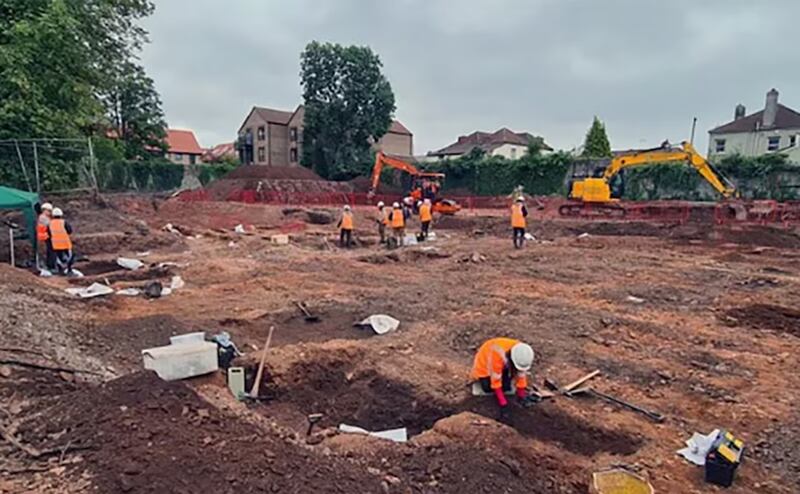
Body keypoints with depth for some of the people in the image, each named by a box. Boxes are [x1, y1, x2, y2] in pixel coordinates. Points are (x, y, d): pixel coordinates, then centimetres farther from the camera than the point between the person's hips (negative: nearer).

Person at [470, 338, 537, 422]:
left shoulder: (522, 354, -29)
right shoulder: (497, 354, -45)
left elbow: (521, 375, -14)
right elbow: (496, 382, -36)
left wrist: (521, 395, -11)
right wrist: (503, 404, -33)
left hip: (504, 365, 4)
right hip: (484, 362, -4)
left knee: (506, 387, -14)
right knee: (488, 388, -17)